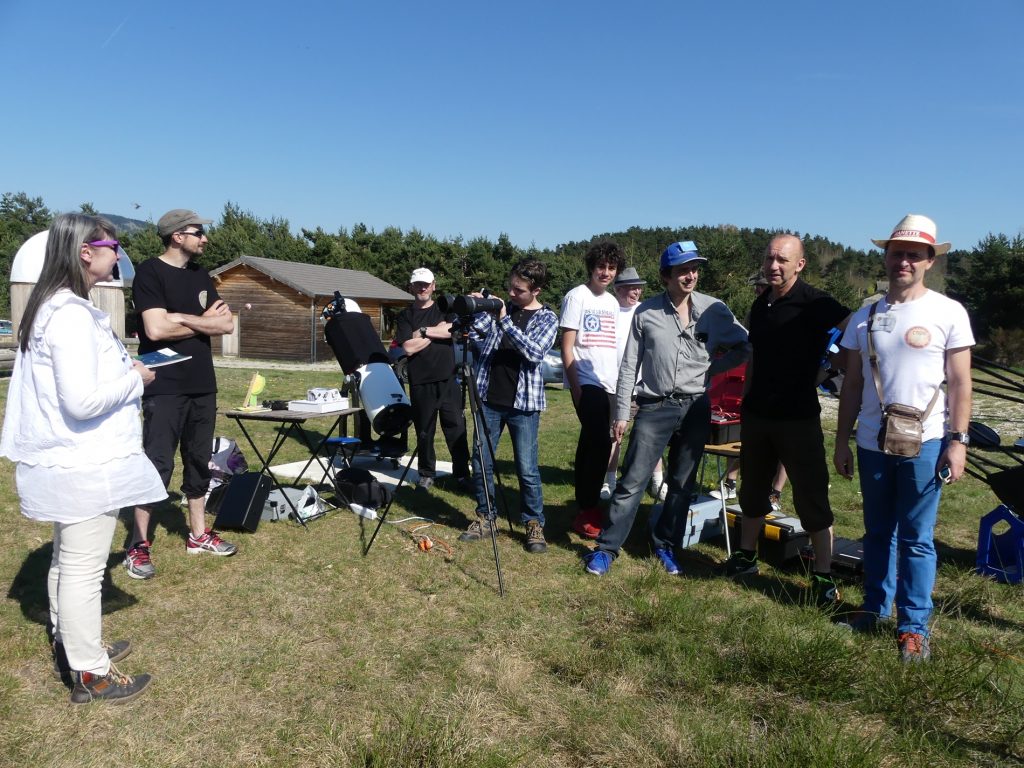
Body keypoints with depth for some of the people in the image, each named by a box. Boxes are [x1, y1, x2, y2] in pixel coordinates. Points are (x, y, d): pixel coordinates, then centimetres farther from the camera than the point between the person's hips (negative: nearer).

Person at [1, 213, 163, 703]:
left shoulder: (52, 307, 10)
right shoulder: (71, 315, -23)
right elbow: (82, 401, -28)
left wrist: (121, 369, 9)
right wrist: (136, 379, -14)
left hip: (66, 462, 10)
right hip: (85, 466, -10)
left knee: (67, 561, 21)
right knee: (84, 570, 2)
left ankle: (70, 648, 38)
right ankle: (90, 675, 15)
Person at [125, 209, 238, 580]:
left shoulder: (200, 275, 13)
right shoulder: (150, 272, -8)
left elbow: (226, 324, 4)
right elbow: (156, 329, -20)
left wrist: (181, 317, -11)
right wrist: (203, 321, -5)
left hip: (202, 386, 7)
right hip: (164, 389, -7)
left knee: (199, 462, 13)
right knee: (157, 466, -3)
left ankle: (198, 535, 24)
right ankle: (139, 545, 8)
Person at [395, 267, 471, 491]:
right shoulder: (405, 316, 6)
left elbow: (456, 331, -9)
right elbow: (409, 347, -8)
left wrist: (424, 331, -9)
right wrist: (437, 332, -5)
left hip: (448, 380, 1)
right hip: (420, 382, 0)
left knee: (456, 429, 0)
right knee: (424, 432, 5)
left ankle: (462, 474, 10)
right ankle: (426, 474, 19)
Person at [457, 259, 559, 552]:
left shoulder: (547, 318, -1)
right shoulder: (499, 306, 8)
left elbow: (534, 352, -18)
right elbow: (471, 330, 3)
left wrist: (504, 321, -22)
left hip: (523, 404, -4)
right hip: (489, 399, 4)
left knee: (527, 469, -1)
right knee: (480, 462, 8)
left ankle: (534, 524, 16)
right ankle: (485, 518, 24)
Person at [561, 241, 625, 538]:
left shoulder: (612, 302, 17)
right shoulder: (577, 296, -4)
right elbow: (567, 346, -8)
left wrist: (620, 381, 13)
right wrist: (576, 387, -14)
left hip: (608, 383, 7)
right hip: (586, 382, -7)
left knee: (592, 443, 11)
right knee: (599, 443, -13)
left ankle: (586, 508, 19)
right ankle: (587, 512, -4)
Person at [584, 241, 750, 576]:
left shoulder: (714, 310, 0)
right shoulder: (646, 312, -2)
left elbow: (745, 346, 10)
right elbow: (629, 366, 1)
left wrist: (712, 368, -2)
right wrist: (621, 412, 0)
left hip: (696, 408, 2)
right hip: (655, 407, -2)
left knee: (682, 485, 11)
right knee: (632, 482, -3)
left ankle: (666, 545, 27)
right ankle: (607, 548, 6)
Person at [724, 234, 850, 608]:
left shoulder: (814, 303, -11)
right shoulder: (760, 304, 10)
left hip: (798, 417, -6)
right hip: (756, 414, 7)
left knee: (811, 496, 0)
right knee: (752, 488, 16)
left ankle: (823, 576, 11)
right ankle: (746, 555, 30)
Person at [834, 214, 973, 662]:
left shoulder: (948, 313, -3)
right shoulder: (865, 317, 7)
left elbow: (960, 383, -2)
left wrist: (957, 440, -9)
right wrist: (842, 440, 8)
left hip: (924, 443, -3)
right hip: (873, 444, 4)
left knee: (916, 539, 4)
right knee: (877, 533, 15)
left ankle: (914, 626, 15)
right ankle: (876, 608, 28)